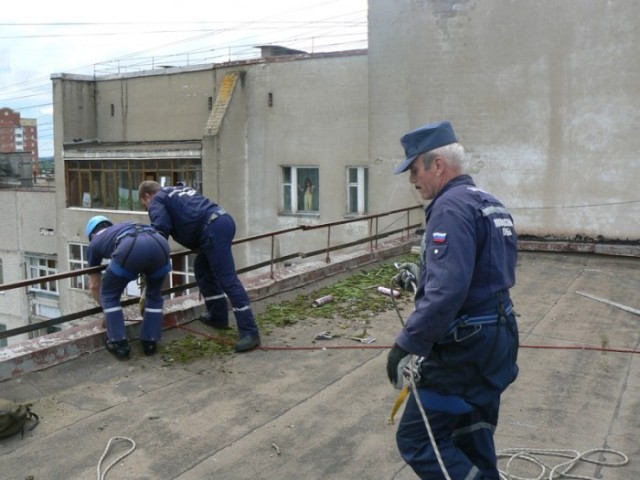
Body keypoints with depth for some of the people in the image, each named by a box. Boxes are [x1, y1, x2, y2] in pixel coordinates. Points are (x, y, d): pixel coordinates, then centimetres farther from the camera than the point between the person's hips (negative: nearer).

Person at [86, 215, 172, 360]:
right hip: (160, 245, 4)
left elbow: (94, 285, 43)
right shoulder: (127, 226, 45)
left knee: (110, 295, 22)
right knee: (154, 295, 29)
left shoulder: (95, 242, 35)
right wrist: (144, 296, 63)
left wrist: (104, 307, 61)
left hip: (131, 248, -3)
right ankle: (150, 342, 30)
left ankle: (119, 344, 22)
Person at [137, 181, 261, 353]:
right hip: (222, 221, 9)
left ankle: (250, 332, -15)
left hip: (213, 229, -9)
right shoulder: (180, 191, 35)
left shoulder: (157, 200, 11)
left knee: (227, 280, -12)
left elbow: (161, 230, -4)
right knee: (202, 269, 23)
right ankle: (218, 316, 27)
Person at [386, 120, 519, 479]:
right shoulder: (492, 204, 13)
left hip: (464, 347, -10)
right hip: (498, 338, 10)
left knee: (417, 439, -1)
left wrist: (407, 345, -24)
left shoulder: (452, 206, -17)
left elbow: (446, 290, -28)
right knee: (474, 442, 19)